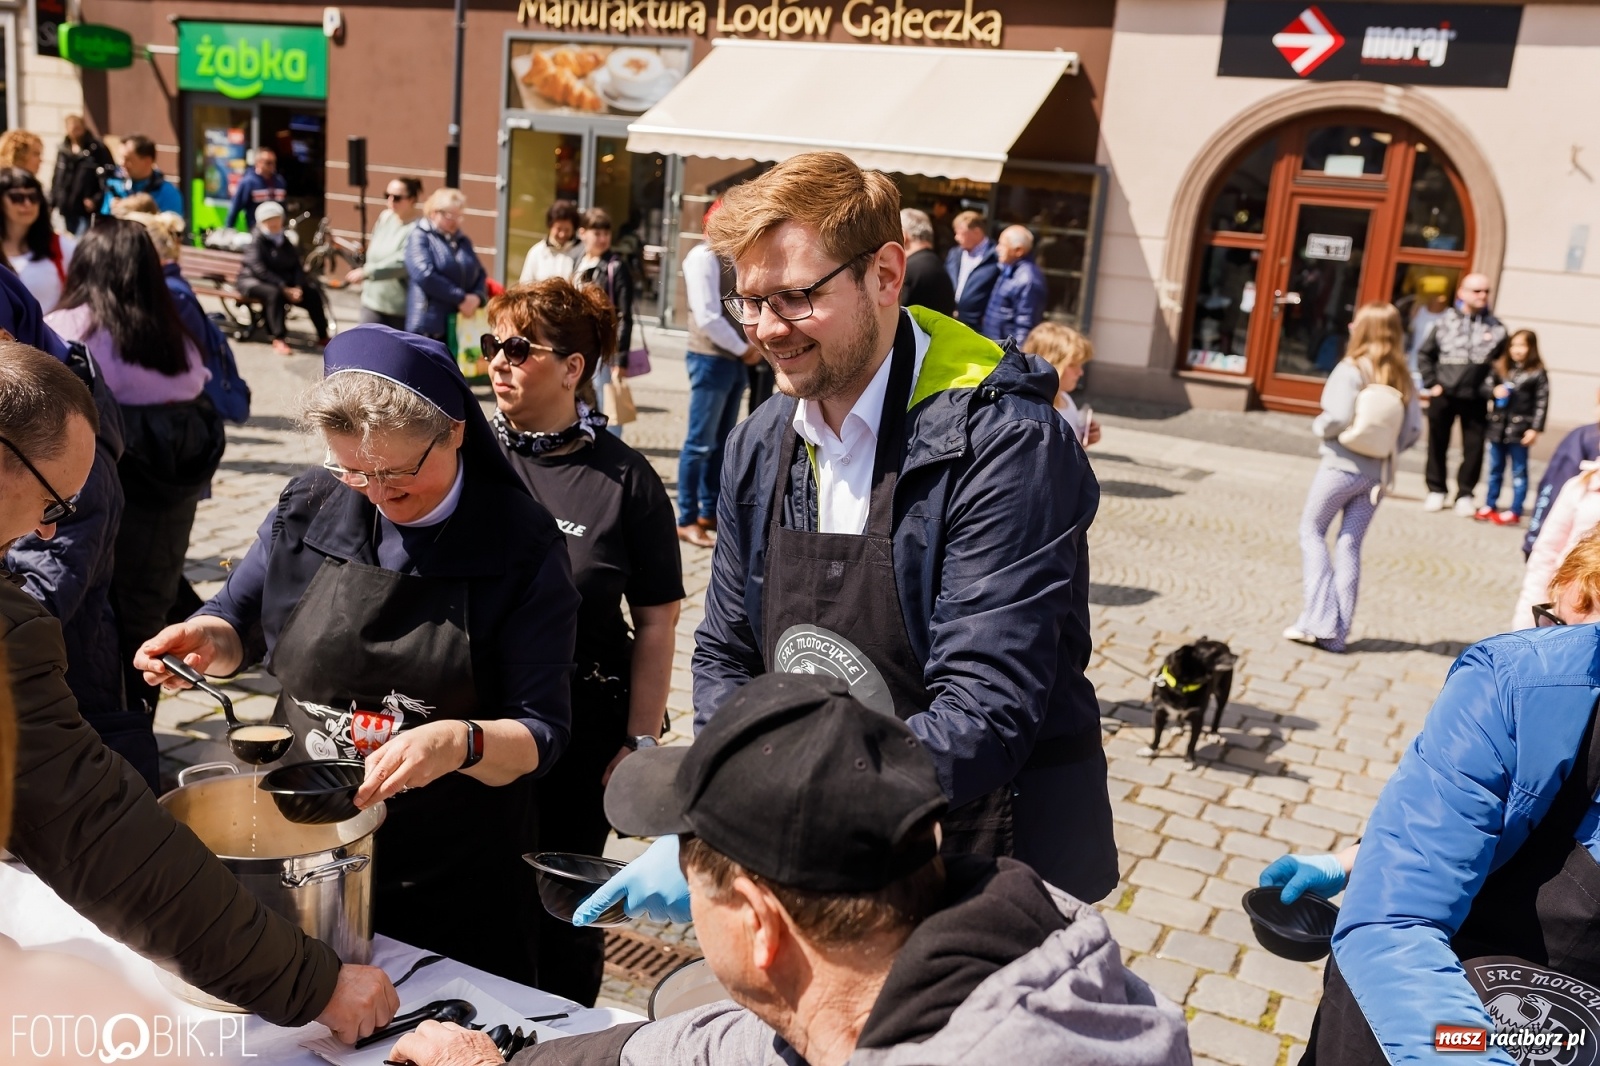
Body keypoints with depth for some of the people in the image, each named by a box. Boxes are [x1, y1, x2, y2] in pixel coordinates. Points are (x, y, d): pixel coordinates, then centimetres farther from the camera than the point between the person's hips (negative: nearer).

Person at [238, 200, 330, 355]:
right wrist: (284, 288, -29)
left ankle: (323, 337, -2)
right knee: (274, 293, -38)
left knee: (312, 292, -12)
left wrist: (298, 287, -16)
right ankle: (278, 339, -38)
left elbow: (296, 266, 4)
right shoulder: (257, 241, -11)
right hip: (252, 281, -6)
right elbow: (259, 269, -22)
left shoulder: (284, 240, 9)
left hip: (282, 281, 6)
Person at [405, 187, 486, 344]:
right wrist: (461, 298, -16)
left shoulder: (464, 241, 19)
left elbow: (480, 275, 17)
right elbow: (425, 275, -16)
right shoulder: (420, 237, -2)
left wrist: (477, 297, -6)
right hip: (429, 325, -6)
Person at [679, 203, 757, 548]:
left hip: (735, 360, 8)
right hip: (711, 359, -8)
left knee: (723, 443, 13)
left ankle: (710, 513, 21)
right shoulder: (703, 256, -11)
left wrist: (755, 345, -1)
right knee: (701, 443, -4)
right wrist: (743, 348, -11)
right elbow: (708, 317, -19)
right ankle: (687, 520, 3)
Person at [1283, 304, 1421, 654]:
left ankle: (1319, 620, -1)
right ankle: (1336, 633, 10)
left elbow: (1339, 418, -22)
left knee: (1312, 531, 9)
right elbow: (1414, 429, 2)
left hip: (1342, 466, -5)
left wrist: (1318, 425, -3)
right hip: (1378, 475, 5)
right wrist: (1387, 451, 13)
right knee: (1350, 546, 9)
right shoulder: (1403, 378, 5)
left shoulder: (1351, 370, -12)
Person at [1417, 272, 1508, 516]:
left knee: (1473, 448, 2)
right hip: (1443, 395, 0)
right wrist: (1431, 383, 1)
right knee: (1437, 445, 8)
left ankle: (1465, 494, 13)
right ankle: (1436, 490, 21)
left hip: (1474, 398, 0)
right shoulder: (1446, 320, 1)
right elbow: (1425, 353, 7)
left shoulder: (1494, 326, 1)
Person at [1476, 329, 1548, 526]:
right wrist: (1494, 391, -16)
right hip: (1498, 426, 4)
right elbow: (1485, 387, 8)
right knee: (1495, 469, 15)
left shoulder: (1537, 373, -8)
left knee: (1519, 471, 5)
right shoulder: (1499, 367, 3)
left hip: (1520, 429, -4)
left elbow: (1542, 403, -9)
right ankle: (1490, 505, 26)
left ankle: (1515, 511, 9)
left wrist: (1535, 428, -13)